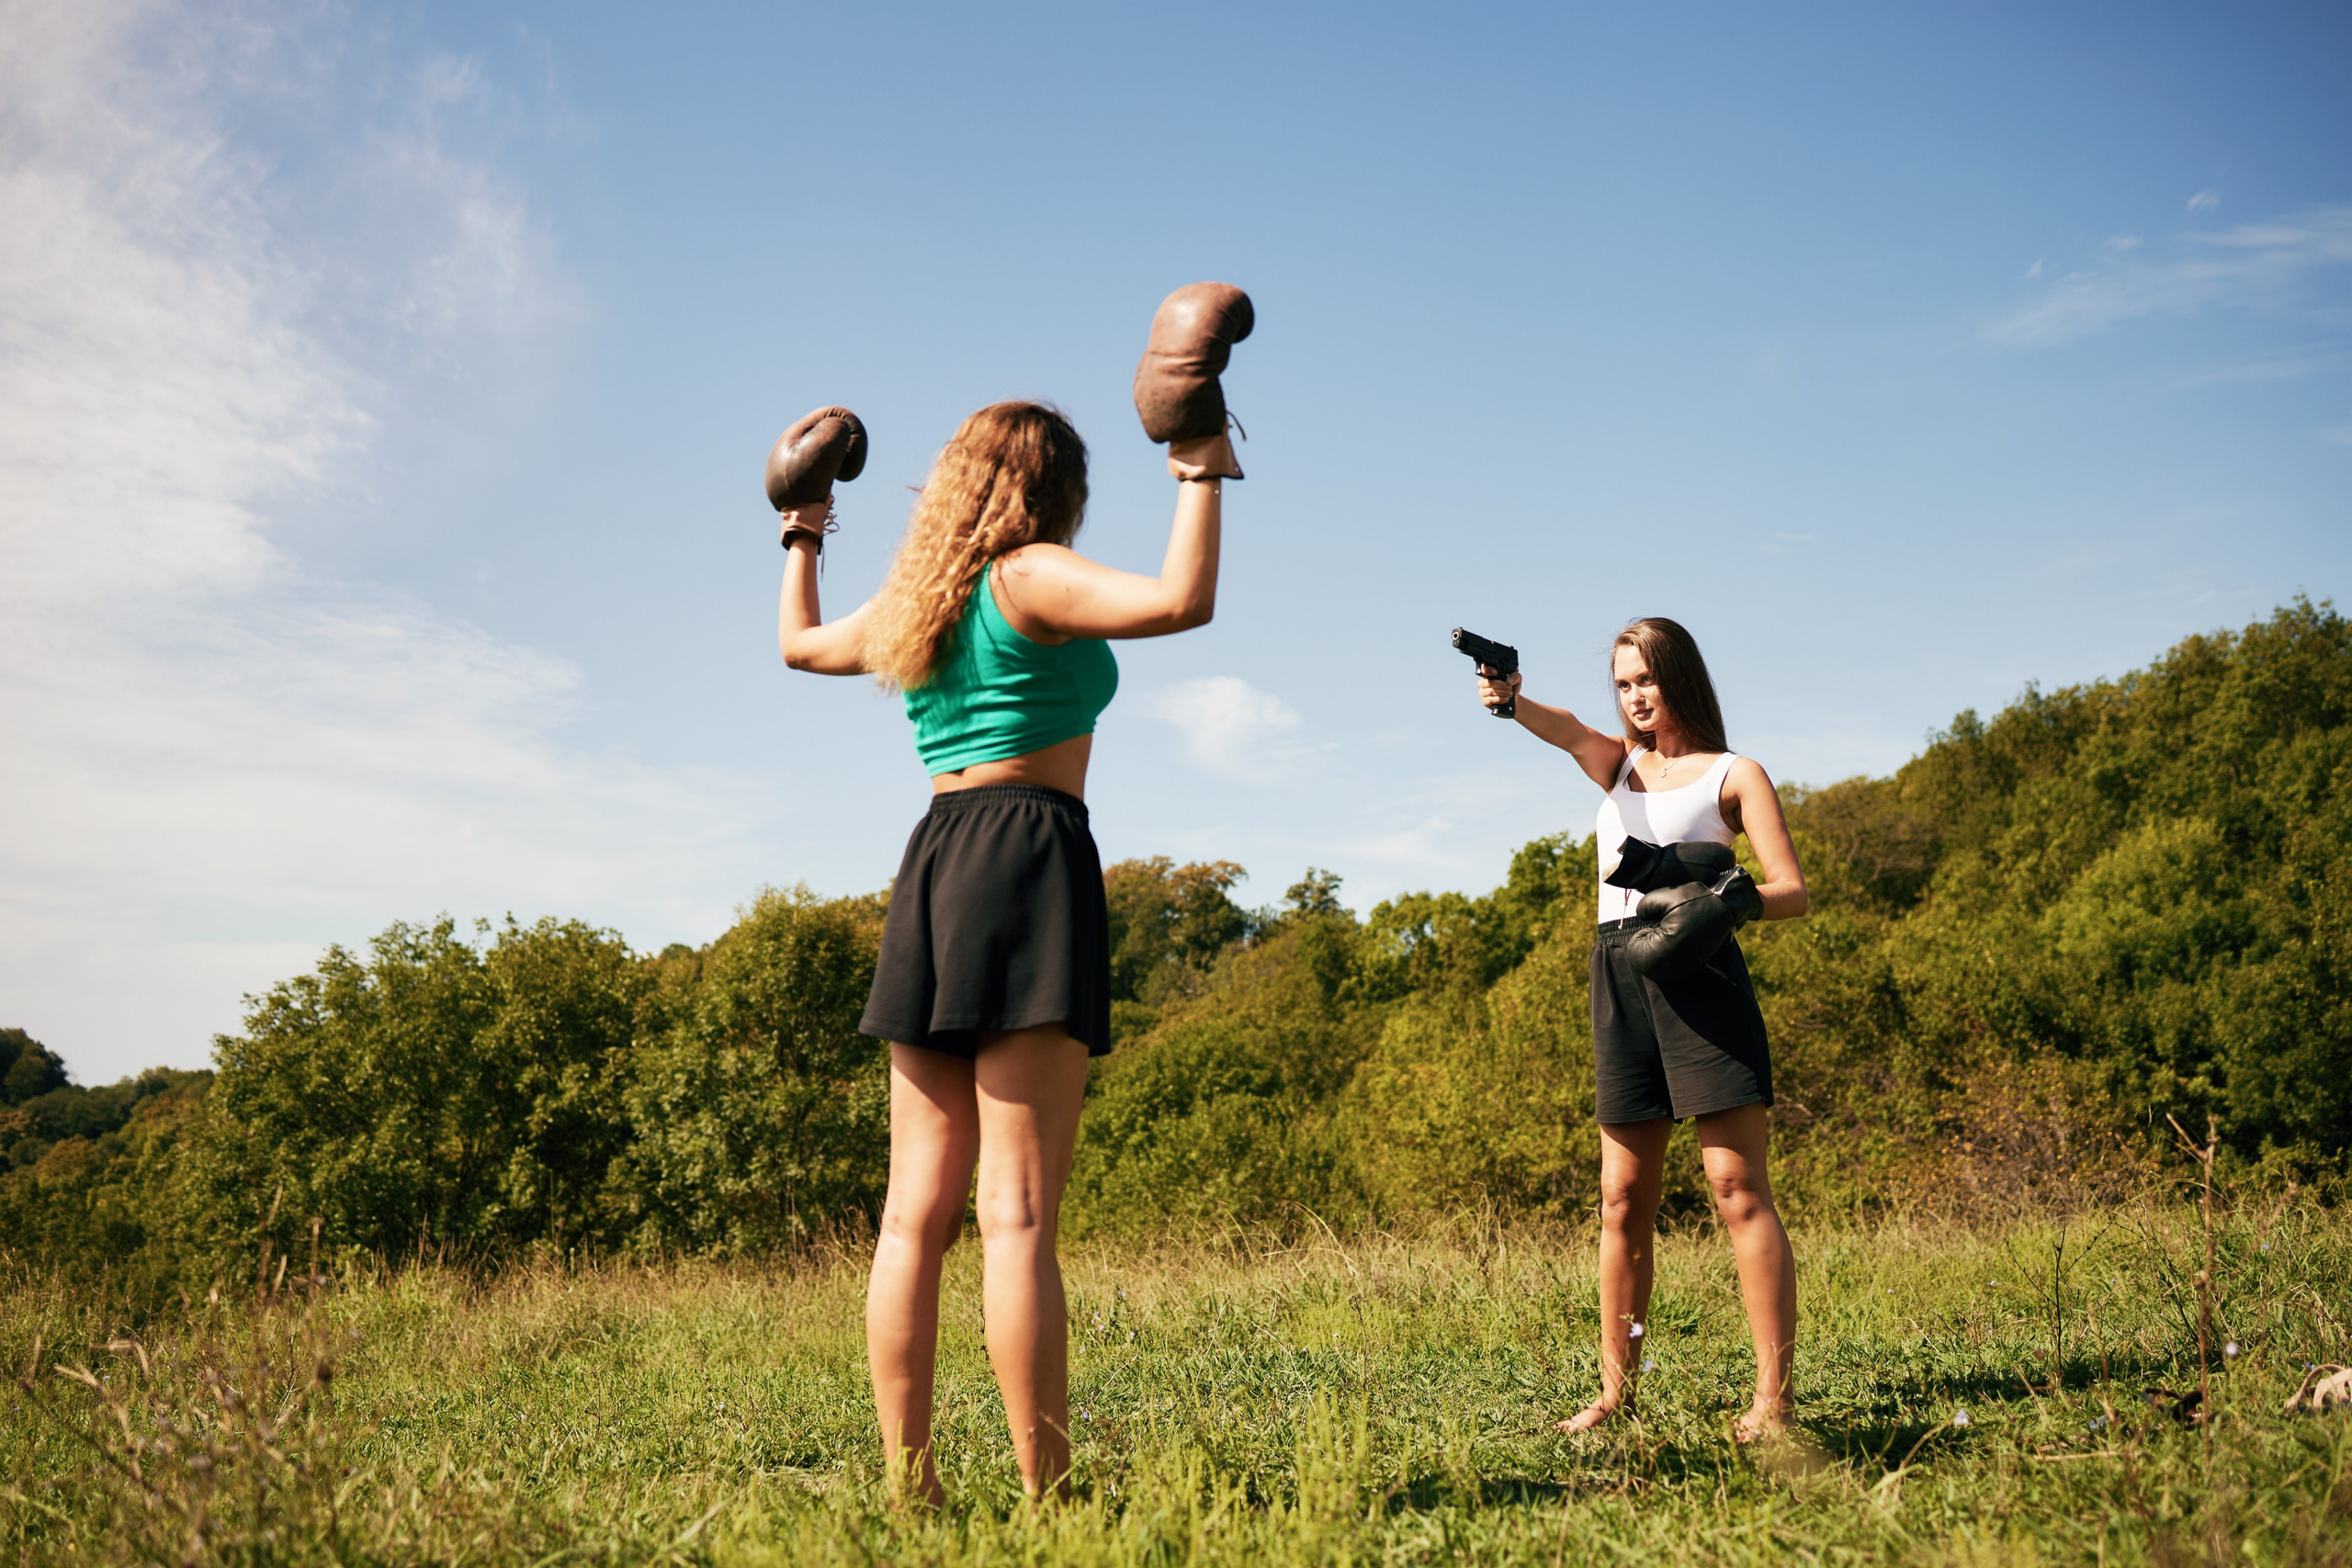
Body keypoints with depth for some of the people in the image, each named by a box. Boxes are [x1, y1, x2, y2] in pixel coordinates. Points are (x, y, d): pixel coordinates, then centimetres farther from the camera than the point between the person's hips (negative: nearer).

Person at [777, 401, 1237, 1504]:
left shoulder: (908, 605, 18)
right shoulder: (1032, 575, -2)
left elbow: (799, 643, 38)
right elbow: (1182, 601, -18)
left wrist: (803, 541, 54)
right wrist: (1201, 476, -6)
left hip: (931, 865, 7)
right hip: (1029, 857, -7)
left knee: (917, 1211, 5)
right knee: (1017, 1215, -11)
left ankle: (908, 1486, 7)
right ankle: (1049, 1494, -10)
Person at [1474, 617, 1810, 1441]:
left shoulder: (1732, 775, 7)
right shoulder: (1618, 766, 20)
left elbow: (1792, 893, 0)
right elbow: (1564, 728, -2)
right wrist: (1508, 700, -25)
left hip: (1701, 970, -4)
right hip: (1620, 979, 5)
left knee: (1738, 1187, -9)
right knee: (1623, 1201, 5)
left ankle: (1774, 1393, -8)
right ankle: (1615, 1390, 10)